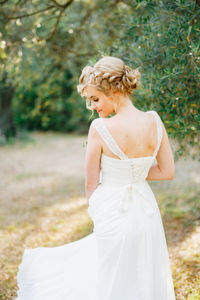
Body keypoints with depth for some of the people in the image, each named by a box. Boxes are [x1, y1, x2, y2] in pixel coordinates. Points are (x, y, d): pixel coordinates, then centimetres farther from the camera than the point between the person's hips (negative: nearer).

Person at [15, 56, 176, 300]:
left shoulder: (100, 128, -19)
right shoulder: (155, 121, -6)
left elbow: (91, 184, -8)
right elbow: (167, 172, 3)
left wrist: (98, 213, 11)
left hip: (113, 215, -4)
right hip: (147, 214, 5)